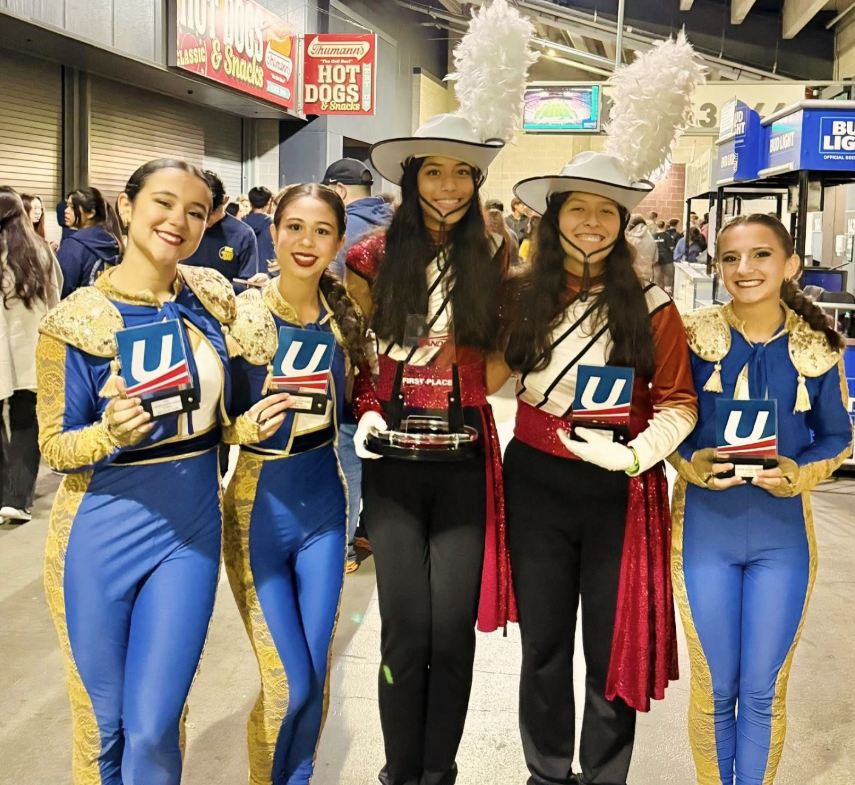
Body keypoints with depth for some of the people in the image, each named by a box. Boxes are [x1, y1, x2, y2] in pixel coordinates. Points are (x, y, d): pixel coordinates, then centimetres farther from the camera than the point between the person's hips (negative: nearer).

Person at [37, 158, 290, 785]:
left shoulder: (214, 296, 1)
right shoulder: (76, 320, -9)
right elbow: (54, 447, -5)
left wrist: (253, 423, -7)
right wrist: (113, 432, -25)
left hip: (191, 529, 2)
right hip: (101, 531, -2)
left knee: (155, 727, 4)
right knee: (102, 723, 13)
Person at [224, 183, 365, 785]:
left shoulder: (346, 317, 0)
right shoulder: (241, 316, -13)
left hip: (323, 502, 4)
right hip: (258, 505, -3)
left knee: (316, 673, 12)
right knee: (288, 684, 0)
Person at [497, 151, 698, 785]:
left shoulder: (651, 306, -4)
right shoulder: (524, 298, 1)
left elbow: (679, 402, -4)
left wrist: (634, 454, -18)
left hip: (622, 493, -1)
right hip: (536, 484, 2)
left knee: (615, 646, 10)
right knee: (544, 643, 14)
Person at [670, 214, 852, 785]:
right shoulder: (695, 337, -6)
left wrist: (800, 474, -13)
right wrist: (692, 464, -17)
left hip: (783, 536, 1)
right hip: (704, 530, 0)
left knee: (763, 691, 11)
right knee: (714, 689, 11)